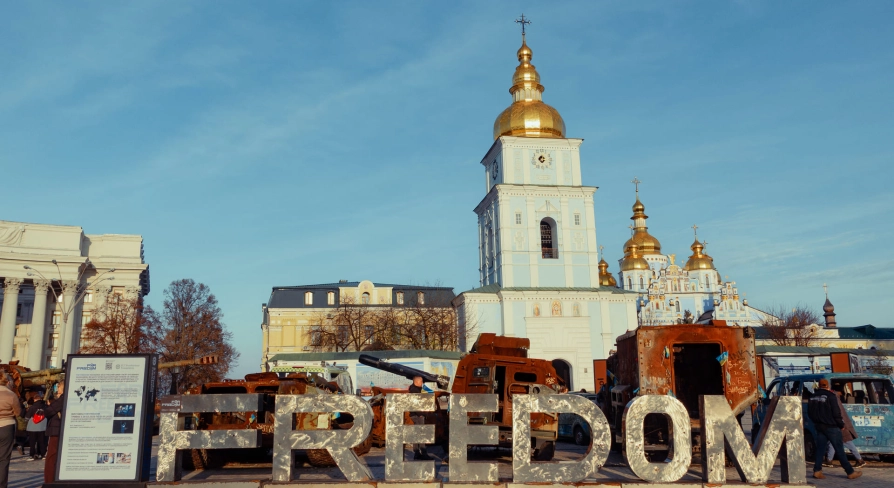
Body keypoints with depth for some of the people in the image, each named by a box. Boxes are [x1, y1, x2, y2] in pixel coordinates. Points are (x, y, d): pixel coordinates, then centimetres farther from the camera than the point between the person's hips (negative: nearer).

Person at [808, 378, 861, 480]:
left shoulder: (813, 397, 9)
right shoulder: (830, 396, -12)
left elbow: (809, 413, 14)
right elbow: (836, 413, -14)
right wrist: (841, 424, -1)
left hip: (819, 427, 6)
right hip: (831, 427, -6)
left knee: (819, 448, 8)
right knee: (839, 450, 0)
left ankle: (817, 471, 3)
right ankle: (850, 472, 8)